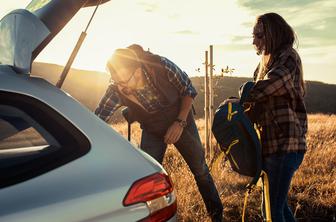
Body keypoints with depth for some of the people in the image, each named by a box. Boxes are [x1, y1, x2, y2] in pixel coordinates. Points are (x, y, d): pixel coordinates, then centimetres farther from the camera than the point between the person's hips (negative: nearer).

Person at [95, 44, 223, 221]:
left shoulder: (163, 67, -34)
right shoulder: (116, 91, -30)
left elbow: (189, 90, -17)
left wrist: (180, 122, -23)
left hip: (181, 123, 0)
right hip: (152, 131, 1)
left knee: (200, 170, 13)